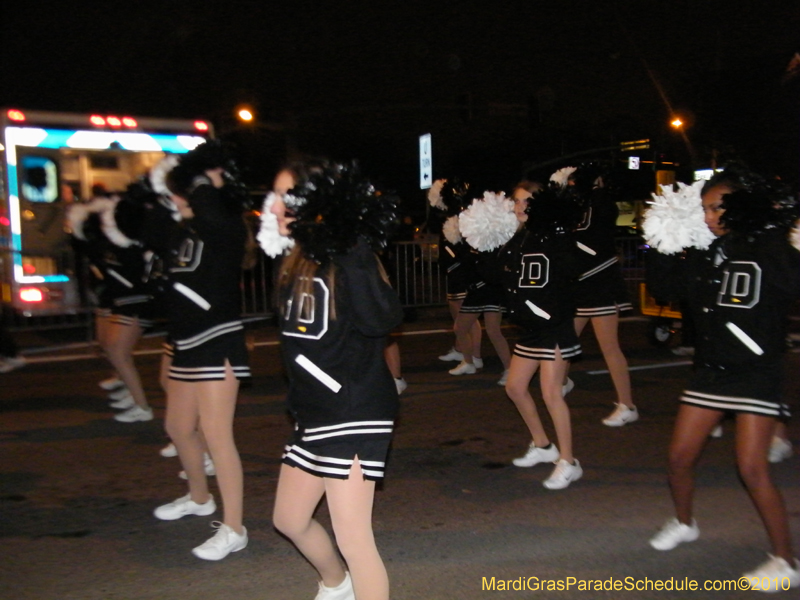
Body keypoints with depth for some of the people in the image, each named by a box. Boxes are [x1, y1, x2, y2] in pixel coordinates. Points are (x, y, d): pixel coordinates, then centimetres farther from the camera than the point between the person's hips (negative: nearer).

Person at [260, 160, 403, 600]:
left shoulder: (344, 258, -18)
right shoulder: (297, 261, 7)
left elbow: (380, 318, -33)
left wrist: (353, 254, -36)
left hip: (354, 412, -10)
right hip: (313, 412, 10)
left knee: (352, 538, -4)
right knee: (289, 519, 23)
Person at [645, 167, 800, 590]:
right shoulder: (705, 253, 7)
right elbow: (673, 285, 20)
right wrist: (662, 249, 8)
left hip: (756, 372, -5)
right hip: (710, 369, 6)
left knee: (752, 467, -9)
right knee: (680, 456, 9)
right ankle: (684, 523, 36)